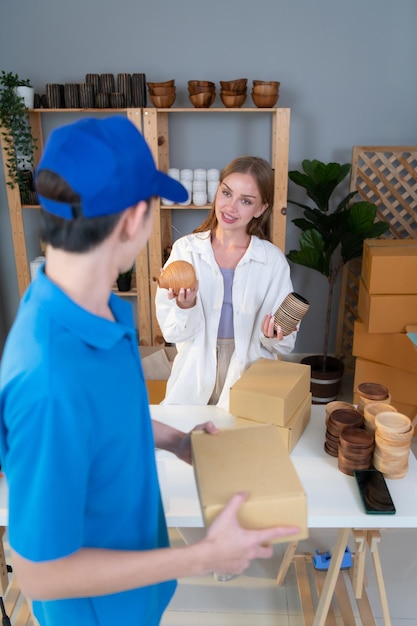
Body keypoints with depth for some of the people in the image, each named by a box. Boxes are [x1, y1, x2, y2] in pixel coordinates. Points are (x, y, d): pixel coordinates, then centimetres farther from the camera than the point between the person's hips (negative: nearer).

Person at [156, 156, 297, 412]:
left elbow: (286, 342, -3)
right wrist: (185, 307, -27)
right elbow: (173, 333, -8)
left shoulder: (273, 260, -7)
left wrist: (273, 336, -23)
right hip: (194, 381, 0)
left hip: (250, 381, 0)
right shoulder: (185, 249, -8)